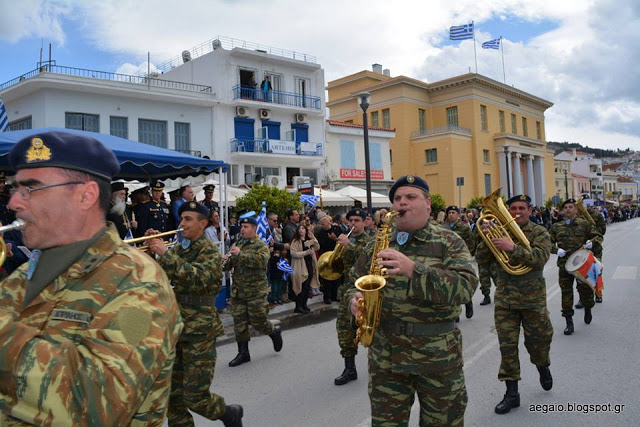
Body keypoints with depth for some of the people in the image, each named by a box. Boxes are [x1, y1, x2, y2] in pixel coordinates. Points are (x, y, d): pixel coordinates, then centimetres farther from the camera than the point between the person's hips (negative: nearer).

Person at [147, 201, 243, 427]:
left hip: (199, 332, -6)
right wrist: (152, 251, -9)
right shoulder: (177, 250, 12)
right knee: (172, 395, 8)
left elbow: (197, 279, -26)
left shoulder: (210, 252, -8)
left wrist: (165, 253, -27)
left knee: (195, 397, -1)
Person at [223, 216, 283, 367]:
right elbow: (229, 266, 16)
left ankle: (275, 332, 29)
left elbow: (262, 260, -24)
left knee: (258, 321, -1)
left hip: (256, 291, -5)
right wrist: (225, 261, -9)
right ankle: (243, 353, 18)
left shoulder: (261, 245, -5)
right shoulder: (237, 245, 13)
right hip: (238, 291, 6)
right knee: (239, 323, 7)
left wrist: (241, 254, -28)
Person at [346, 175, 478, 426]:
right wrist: (354, 300, -9)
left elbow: (465, 287, -18)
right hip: (385, 355, 3)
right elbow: (354, 283, 15)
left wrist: (413, 270, -30)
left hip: (439, 355, -2)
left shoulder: (450, 242, -3)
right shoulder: (376, 246, 7)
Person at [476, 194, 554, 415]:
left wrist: (513, 247, -33)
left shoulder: (539, 233, -3)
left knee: (537, 341, 13)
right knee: (507, 346, 4)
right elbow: (481, 258, -1)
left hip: (532, 298, -2)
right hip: (505, 297, 2)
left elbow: (540, 258, -21)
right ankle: (511, 393, 15)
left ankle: (543, 367, 47)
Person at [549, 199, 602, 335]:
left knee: (585, 288, 8)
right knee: (566, 292, 2)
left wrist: (592, 243, -13)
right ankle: (569, 322, 11)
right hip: (564, 264, 1)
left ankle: (588, 309, 43)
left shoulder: (584, 224, 3)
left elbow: (598, 236, 8)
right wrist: (556, 250, -9)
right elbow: (548, 243, 10)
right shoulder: (556, 227, 7)